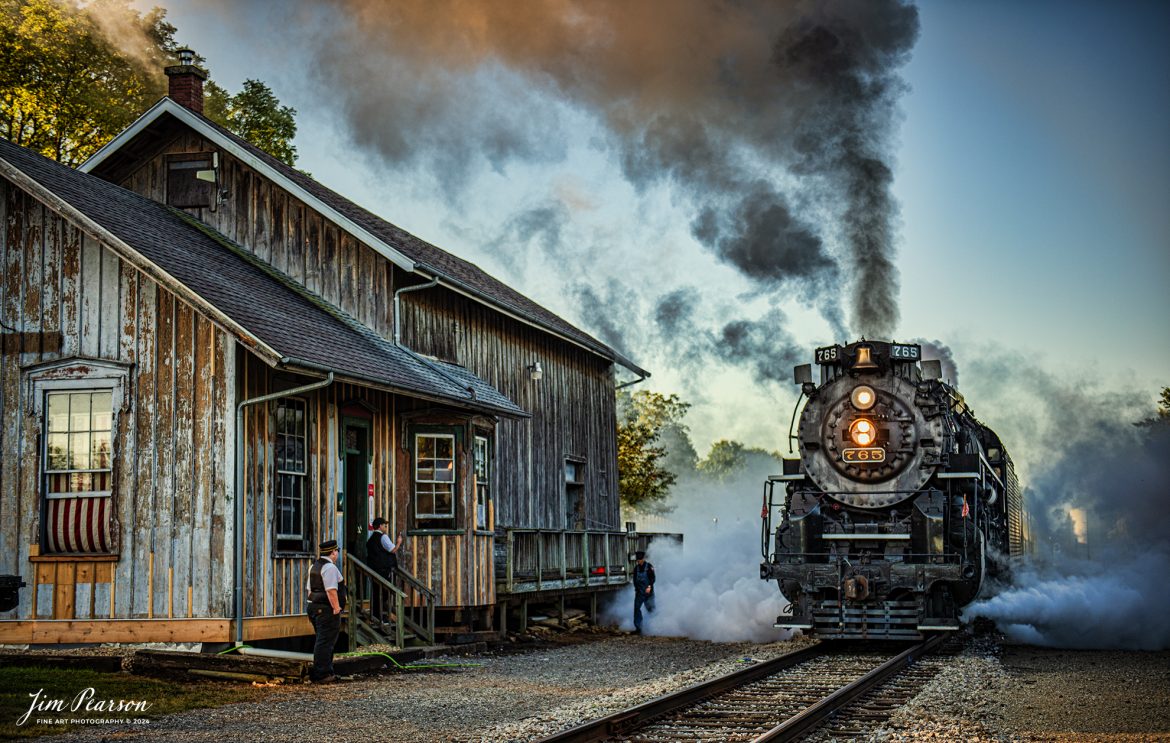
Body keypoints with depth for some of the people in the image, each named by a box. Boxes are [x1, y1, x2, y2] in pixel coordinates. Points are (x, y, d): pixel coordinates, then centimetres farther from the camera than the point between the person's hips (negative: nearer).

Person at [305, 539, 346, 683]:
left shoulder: (314, 566, 17)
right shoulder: (330, 567, -15)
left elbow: (309, 589, 20)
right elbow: (331, 590, -22)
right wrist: (337, 608, -19)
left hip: (314, 607, 10)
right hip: (327, 609, -10)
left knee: (324, 641, 17)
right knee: (325, 642, -7)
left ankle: (327, 672, 23)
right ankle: (320, 675, -8)